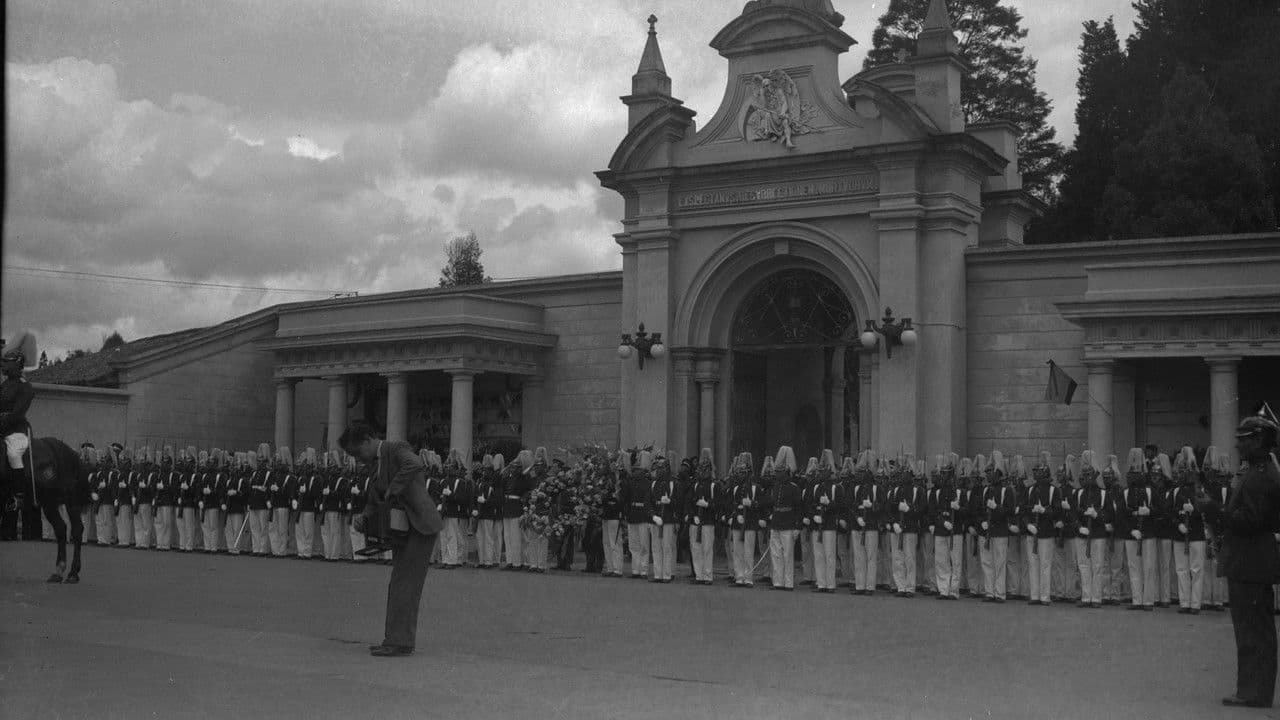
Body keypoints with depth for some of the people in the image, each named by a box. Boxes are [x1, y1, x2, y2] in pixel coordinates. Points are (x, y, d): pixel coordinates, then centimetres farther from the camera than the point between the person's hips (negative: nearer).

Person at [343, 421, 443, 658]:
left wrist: (392, 491, -25)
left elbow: (415, 465, -31)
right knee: (398, 586, 13)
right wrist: (364, 516, -3)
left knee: (404, 584, -9)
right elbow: (375, 498, 17)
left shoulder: (397, 448, -10)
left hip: (420, 525, -10)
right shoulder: (376, 463, 18)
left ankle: (400, 642, -6)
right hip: (403, 528, 10)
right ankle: (396, 639, 20)